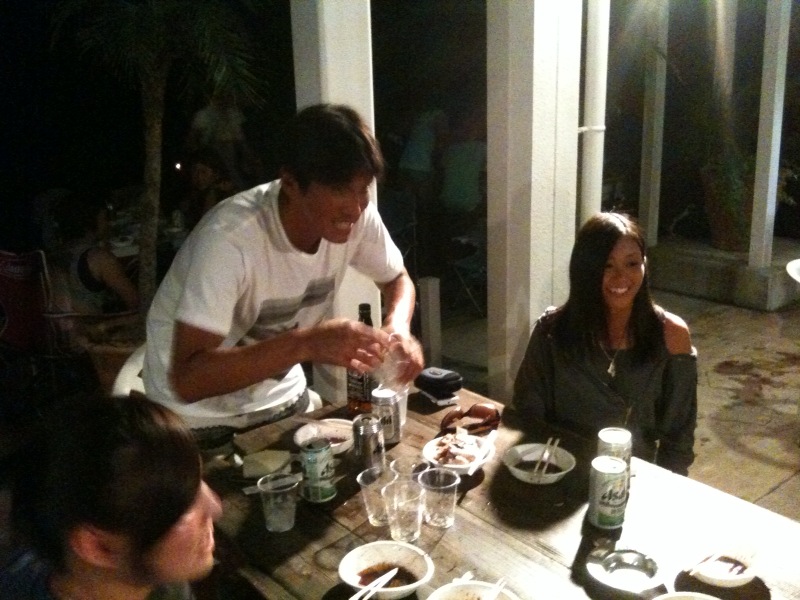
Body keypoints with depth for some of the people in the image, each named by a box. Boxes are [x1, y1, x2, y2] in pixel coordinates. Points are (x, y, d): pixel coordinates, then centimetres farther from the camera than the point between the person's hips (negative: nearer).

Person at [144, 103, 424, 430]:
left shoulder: (358, 217, -17)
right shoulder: (230, 238, -33)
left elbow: (397, 279, 1)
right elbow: (187, 379, -36)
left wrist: (398, 326, -20)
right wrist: (307, 344, -45)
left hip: (281, 400, 4)